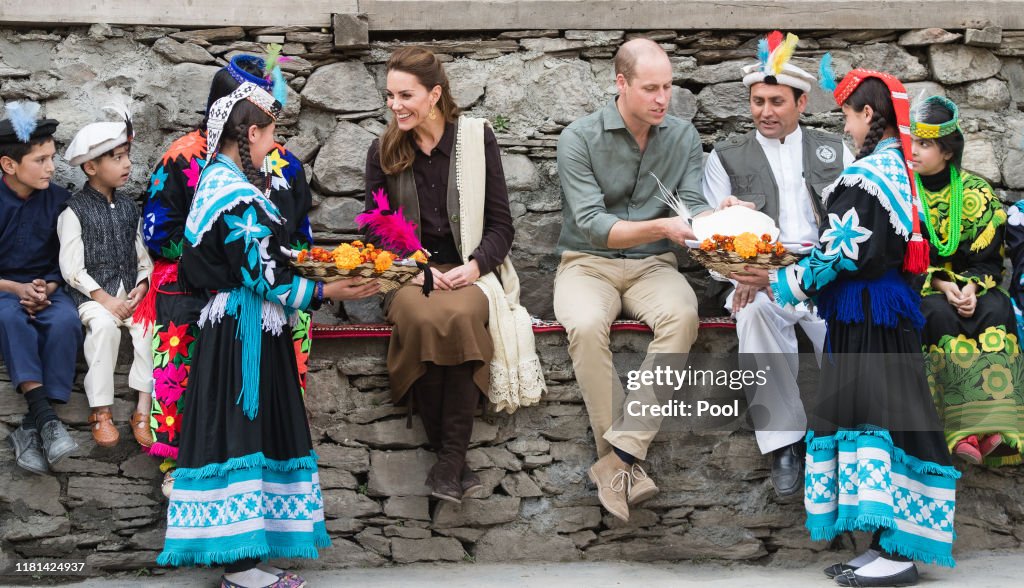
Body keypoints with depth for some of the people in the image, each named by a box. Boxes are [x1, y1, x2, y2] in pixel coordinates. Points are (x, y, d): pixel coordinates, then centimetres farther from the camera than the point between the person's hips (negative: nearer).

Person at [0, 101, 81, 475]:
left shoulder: (57, 200, 1)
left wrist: (47, 289, -13)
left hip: (46, 288, 2)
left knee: (66, 321, -32)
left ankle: (32, 429, -31)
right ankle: (44, 416, -43)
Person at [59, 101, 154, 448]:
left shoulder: (128, 207, 13)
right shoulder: (74, 210, -4)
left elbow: (142, 253, 14)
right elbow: (72, 268, -9)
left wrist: (142, 285, -6)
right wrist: (104, 299, -17)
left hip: (130, 290, 4)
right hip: (92, 292, -4)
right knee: (103, 324, -35)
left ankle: (143, 409, -20)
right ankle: (101, 412, -24)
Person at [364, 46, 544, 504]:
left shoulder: (477, 138, 3)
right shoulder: (383, 152, 7)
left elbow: (500, 226, 3)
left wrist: (474, 266, -15)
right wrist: (418, 269, -10)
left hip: (470, 270, -1)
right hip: (409, 272, 1)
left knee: (460, 314, -36)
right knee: (424, 318, -34)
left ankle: (451, 455, -27)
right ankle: (452, 457, -23)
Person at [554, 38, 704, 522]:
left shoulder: (683, 137, 5)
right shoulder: (580, 138, -7)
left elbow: (690, 211, -1)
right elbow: (591, 225, -16)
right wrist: (661, 228, -27)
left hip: (652, 266, 2)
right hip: (587, 264, -2)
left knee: (682, 314, -33)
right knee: (586, 325, -36)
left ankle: (620, 454, -33)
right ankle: (622, 460, -25)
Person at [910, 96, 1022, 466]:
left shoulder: (976, 193, 3)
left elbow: (988, 258, 1)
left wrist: (971, 287, -20)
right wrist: (940, 286, -19)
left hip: (970, 285, 2)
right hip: (916, 287, -2)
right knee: (940, 316, -35)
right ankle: (964, 428, -42)